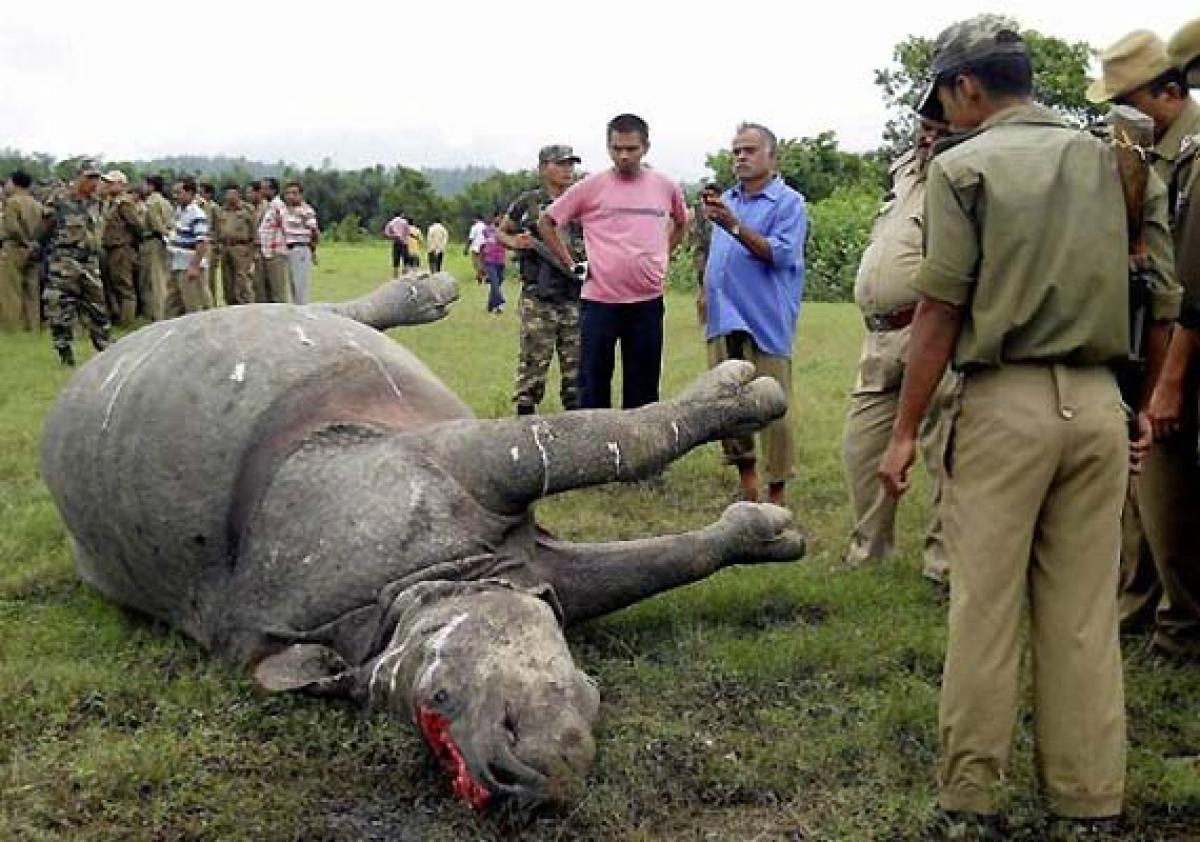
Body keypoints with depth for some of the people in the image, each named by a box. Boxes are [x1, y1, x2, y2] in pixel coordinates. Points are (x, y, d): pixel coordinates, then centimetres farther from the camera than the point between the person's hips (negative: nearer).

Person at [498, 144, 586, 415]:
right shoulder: (528, 202, 3)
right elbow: (500, 233, 13)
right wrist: (514, 242, -8)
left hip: (575, 298, 3)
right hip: (538, 299, -3)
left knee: (576, 362, 8)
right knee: (533, 362, -2)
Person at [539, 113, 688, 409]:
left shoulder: (666, 187, 5)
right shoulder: (590, 186, -4)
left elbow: (681, 222, 25)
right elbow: (546, 222, 4)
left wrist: (662, 257, 12)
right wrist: (571, 264, 0)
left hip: (648, 302, 2)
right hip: (599, 300, -2)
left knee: (643, 388, 9)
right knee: (593, 388, 4)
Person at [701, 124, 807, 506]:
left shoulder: (789, 202, -4)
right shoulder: (726, 199, 16)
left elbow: (780, 254, -18)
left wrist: (734, 226, -25)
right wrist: (708, 292, 16)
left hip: (766, 322, -6)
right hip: (724, 319, 7)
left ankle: (776, 495, 7)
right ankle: (746, 482, 23)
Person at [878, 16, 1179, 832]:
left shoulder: (963, 165, -3)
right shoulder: (1112, 158, 12)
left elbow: (941, 310, -8)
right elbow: (1167, 296, 10)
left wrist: (906, 430, -4)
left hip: (1006, 401, -4)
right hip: (1099, 402, 5)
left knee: (984, 606, 4)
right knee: (1086, 611, 10)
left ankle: (971, 793, 12)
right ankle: (1089, 798, 17)